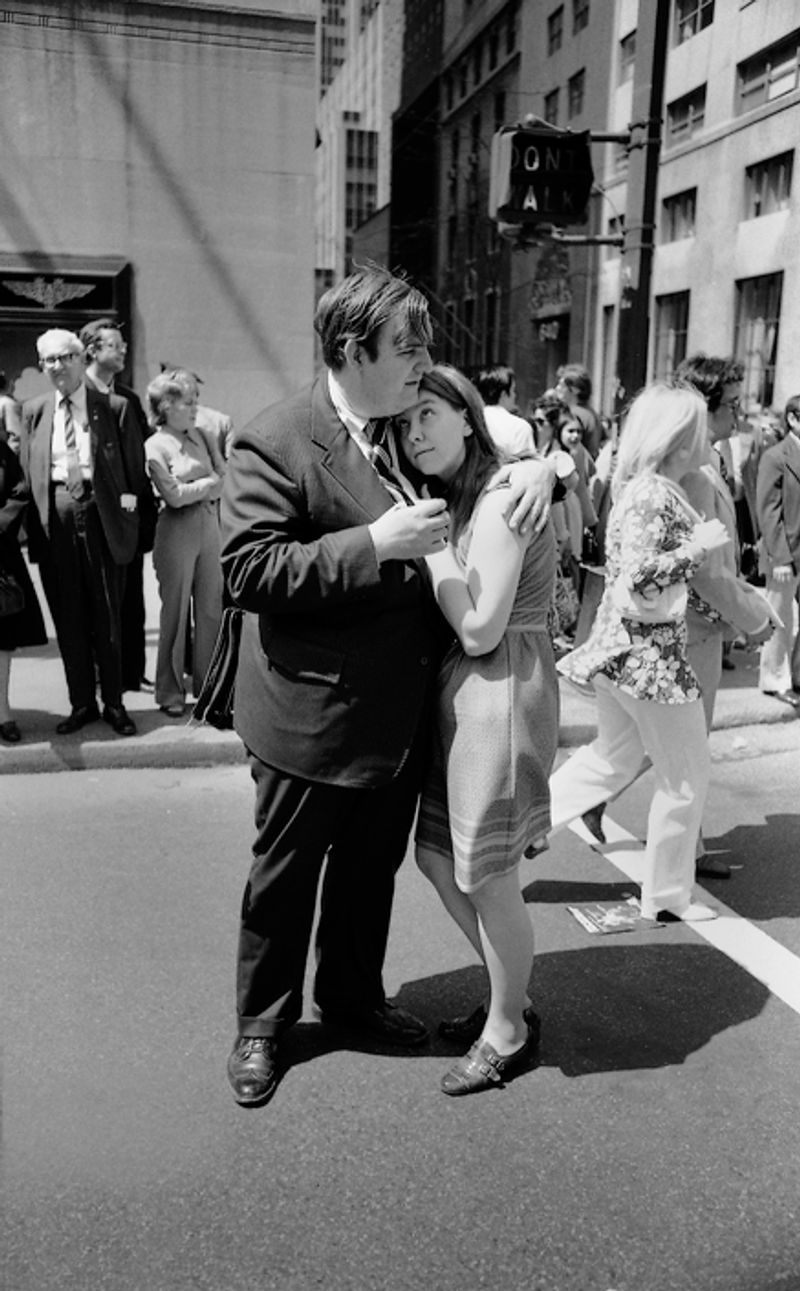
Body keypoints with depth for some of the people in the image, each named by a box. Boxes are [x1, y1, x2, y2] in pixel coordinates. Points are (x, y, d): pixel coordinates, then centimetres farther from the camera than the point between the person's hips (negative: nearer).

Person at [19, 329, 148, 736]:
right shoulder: (33, 411, 10)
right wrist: (32, 519, 1)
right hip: (54, 519, 3)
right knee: (67, 618, 9)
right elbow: (25, 474, 9)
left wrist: (130, 500, -7)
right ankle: (81, 703, 22)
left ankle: (114, 703, 19)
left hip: (101, 515, -2)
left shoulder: (115, 408, 1)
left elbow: (136, 468, 3)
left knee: (107, 618, 6)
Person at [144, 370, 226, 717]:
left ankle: (207, 685, 18)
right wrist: (211, 483, -2)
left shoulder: (203, 437, 11)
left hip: (209, 527, 5)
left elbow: (225, 479, 8)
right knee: (176, 611, 3)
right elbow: (174, 496, -12)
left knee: (211, 609, 6)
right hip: (176, 532, -5)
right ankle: (171, 692, 15)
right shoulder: (155, 446, -5)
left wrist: (196, 488, -8)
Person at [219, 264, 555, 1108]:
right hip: (311, 712, -6)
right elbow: (247, 571, -23)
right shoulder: (272, 444, -16)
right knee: (285, 876, 12)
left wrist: (537, 463, -7)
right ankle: (262, 1022, 34)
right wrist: (374, 544, -29)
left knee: (373, 865, 22)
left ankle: (352, 994, 44)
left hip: (400, 710, 7)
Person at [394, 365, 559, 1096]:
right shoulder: (449, 496, 12)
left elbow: (480, 630, -20)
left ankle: (509, 1032, 27)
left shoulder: (500, 499, -16)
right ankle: (509, 997, 36)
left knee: (488, 877, 3)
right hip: (454, 688, 9)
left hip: (501, 692, -9)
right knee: (438, 857, 16)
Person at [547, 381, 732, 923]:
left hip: (623, 649, 9)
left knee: (614, 760, 21)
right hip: (650, 654, -9)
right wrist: (698, 547, -20)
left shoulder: (640, 487, 10)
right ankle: (667, 895, 20)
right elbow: (638, 578, -27)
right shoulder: (656, 496, -19)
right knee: (686, 776, 7)